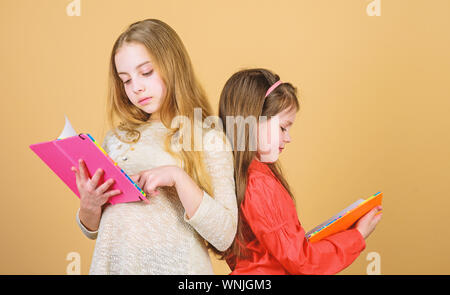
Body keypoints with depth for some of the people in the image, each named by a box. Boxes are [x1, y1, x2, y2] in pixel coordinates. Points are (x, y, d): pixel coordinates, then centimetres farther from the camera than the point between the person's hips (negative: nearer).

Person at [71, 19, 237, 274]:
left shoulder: (208, 140, -7)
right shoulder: (117, 139, 4)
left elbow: (224, 237, -13)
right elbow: (93, 230, 11)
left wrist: (178, 177, -21)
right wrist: (89, 206, -9)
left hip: (174, 265, -3)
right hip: (114, 263, 3)